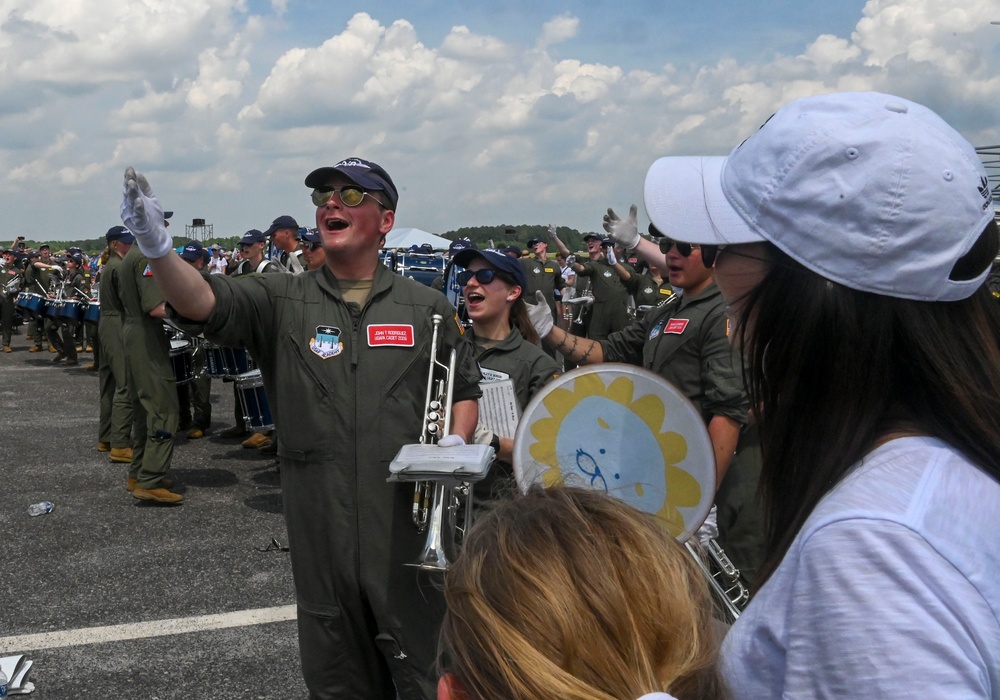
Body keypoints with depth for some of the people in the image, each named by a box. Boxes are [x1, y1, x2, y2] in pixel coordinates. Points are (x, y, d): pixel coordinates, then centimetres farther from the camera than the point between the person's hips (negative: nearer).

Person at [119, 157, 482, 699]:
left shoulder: (426, 307, 5)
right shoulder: (282, 301, 2)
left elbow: (465, 389, 14)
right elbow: (205, 302, -15)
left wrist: (456, 441, -5)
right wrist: (157, 247, -33)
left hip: (408, 526, 0)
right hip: (320, 527, 1)